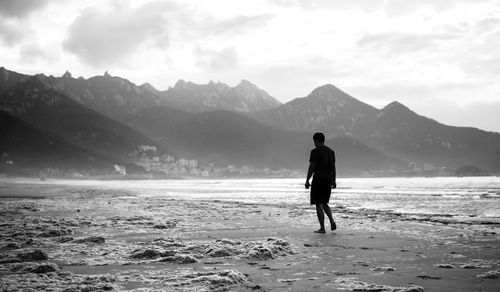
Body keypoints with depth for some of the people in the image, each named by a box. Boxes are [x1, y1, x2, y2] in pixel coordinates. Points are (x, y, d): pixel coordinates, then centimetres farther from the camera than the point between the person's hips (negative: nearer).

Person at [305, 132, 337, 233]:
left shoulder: (315, 151, -9)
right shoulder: (331, 151, 11)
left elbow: (311, 167, -12)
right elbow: (333, 167, 13)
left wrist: (307, 180, -7)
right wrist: (334, 181, 18)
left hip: (318, 180, -6)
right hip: (328, 180, 6)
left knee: (319, 204, 0)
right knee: (325, 203, 18)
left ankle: (322, 228, 0)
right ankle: (332, 221, -3)